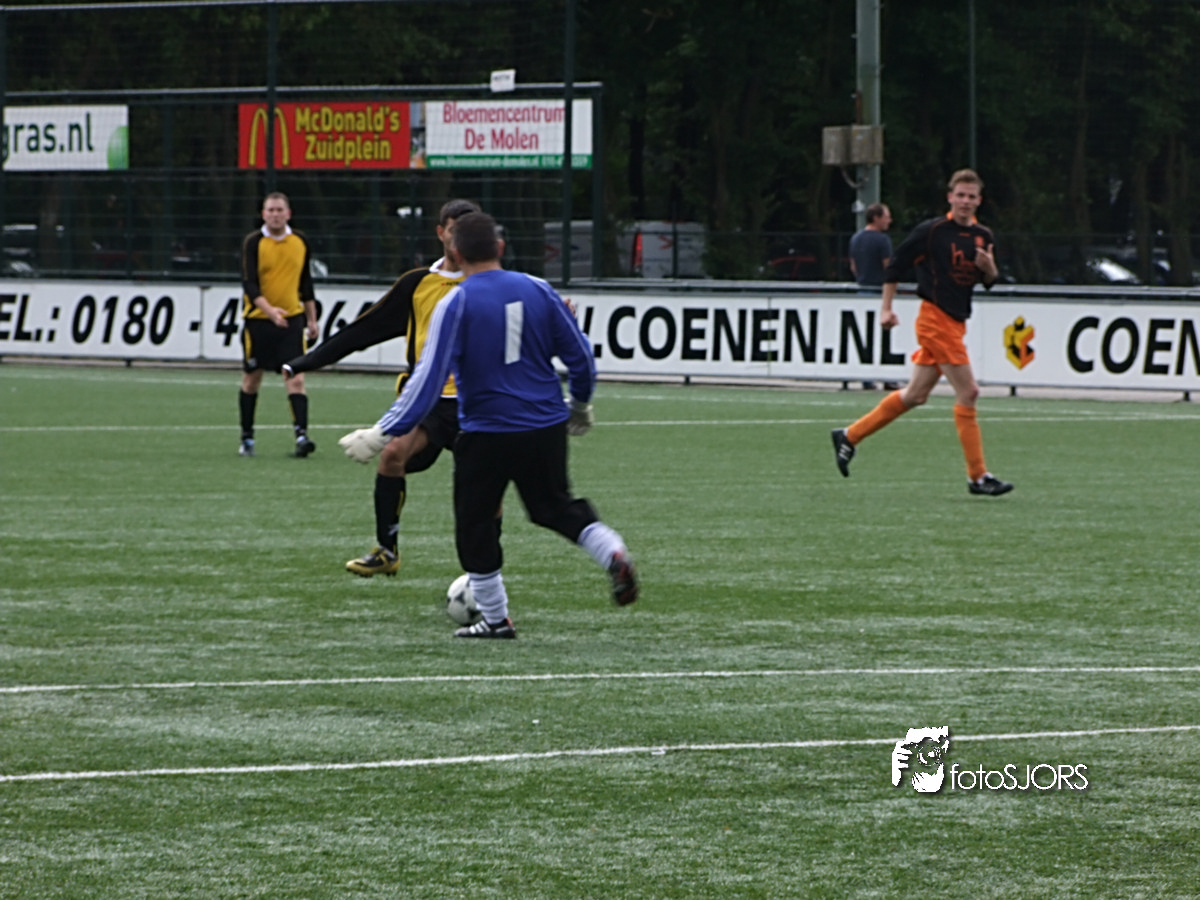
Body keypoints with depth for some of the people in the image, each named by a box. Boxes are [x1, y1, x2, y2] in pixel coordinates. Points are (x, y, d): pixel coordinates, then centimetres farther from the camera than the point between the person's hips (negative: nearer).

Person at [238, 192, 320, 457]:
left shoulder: (300, 242, 5)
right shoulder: (253, 243, -7)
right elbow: (249, 284, -16)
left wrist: (311, 319, 14)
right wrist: (268, 309, -31)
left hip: (292, 319, 2)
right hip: (258, 319, -2)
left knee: (295, 378, -11)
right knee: (252, 379, 9)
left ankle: (301, 434, -18)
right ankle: (247, 437, 21)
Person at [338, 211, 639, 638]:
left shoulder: (456, 304, -11)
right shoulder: (537, 290, 2)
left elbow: (428, 378, -16)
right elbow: (580, 354, 6)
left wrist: (383, 434, -14)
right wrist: (580, 405, 25)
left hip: (486, 433, -4)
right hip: (546, 428, 4)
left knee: (474, 525, 10)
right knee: (556, 506, 22)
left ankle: (496, 618, 13)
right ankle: (613, 553, -2)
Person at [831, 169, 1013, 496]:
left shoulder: (983, 237, 10)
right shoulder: (932, 231, -9)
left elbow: (989, 282, 17)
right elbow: (896, 264, -3)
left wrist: (989, 268, -7)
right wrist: (887, 308, -5)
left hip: (956, 322, 8)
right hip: (935, 319, -8)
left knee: (915, 395, 13)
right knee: (968, 392, -11)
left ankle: (850, 436, 26)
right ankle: (978, 476, -7)